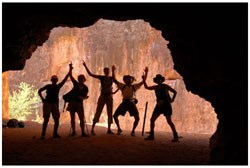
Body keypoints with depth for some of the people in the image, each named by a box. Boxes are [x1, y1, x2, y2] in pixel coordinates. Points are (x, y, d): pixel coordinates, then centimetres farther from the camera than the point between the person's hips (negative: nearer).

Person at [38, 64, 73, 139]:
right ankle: (43, 134, -8)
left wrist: (70, 71, -7)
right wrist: (42, 99, 1)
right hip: (47, 104, -3)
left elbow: (65, 79, -1)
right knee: (46, 119, -8)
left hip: (55, 104, 3)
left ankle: (55, 133, 13)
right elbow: (39, 91, 13)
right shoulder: (48, 86, 4)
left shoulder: (58, 86, 7)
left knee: (56, 120, 1)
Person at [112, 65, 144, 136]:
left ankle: (133, 131, 9)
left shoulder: (134, 87, 5)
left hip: (131, 103, -1)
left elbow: (143, 82, 2)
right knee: (115, 115, -5)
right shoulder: (122, 86, 5)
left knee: (137, 118, -13)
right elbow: (114, 80, 2)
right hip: (124, 103, 1)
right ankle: (119, 129, 16)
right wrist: (113, 71, -4)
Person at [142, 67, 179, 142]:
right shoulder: (155, 87, 10)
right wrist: (144, 80, 0)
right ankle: (151, 135, 9)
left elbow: (175, 92, -3)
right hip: (159, 105, 6)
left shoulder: (165, 86, -5)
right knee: (152, 119, 0)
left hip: (166, 105, -6)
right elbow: (147, 87, 9)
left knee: (169, 121, -8)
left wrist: (172, 100, -9)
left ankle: (176, 136, -3)